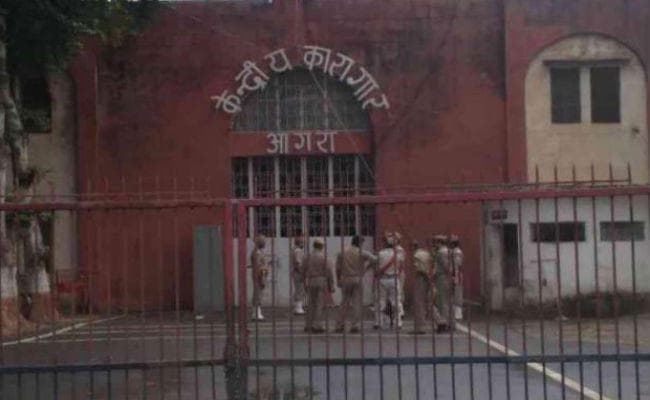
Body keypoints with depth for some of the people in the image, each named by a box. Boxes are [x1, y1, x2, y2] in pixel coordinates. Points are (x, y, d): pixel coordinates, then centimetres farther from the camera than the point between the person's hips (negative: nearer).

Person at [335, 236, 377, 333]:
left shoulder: (342, 252, 3)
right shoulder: (361, 252, -6)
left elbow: (338, 268, 4)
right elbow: (374, 259, -14)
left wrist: (338, 280, 12)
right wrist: (367, 266, 3)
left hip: (345, 279, 3)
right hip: (358, 279, -3)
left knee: (345, 302, 13)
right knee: (357, 303, 3)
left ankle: (340, 326, 12)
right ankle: (354, 326, -1)